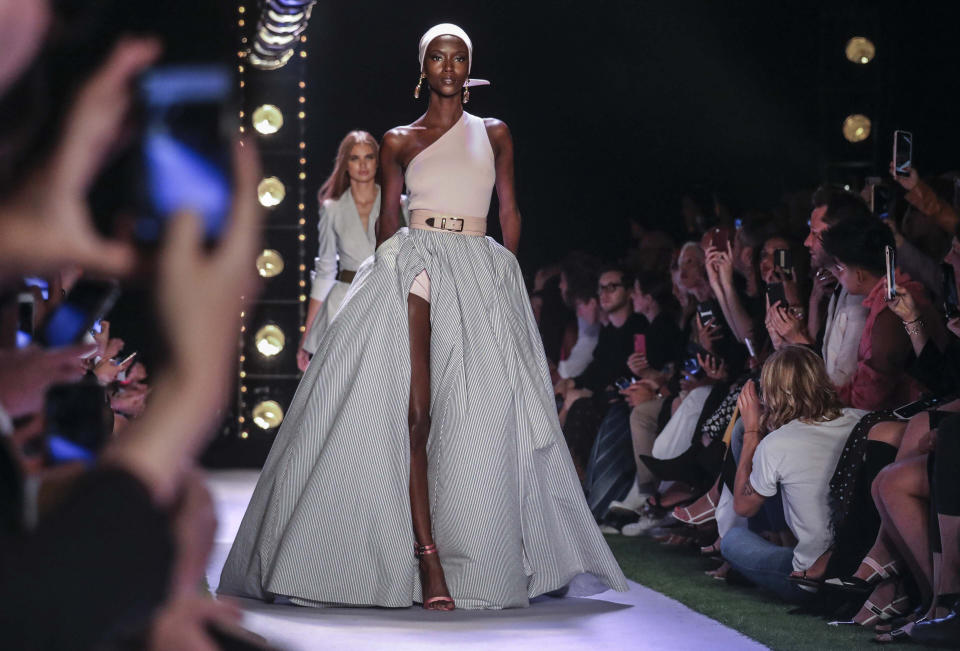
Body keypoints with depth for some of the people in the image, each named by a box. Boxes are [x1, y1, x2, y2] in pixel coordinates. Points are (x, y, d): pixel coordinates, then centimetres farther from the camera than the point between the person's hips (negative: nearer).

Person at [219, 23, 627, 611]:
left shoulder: (494, 134, 15)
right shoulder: (400, 141, 12)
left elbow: (511, 213, 15)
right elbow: (388, 217, 14)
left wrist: (506, 278, 7)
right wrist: (390, 275, 7)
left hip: (482, 275, 1)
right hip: (415, 270, -1)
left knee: (479, 417, -5)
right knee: (413, 412, -13)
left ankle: (476, 558, 4)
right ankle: (428, 560, -18)